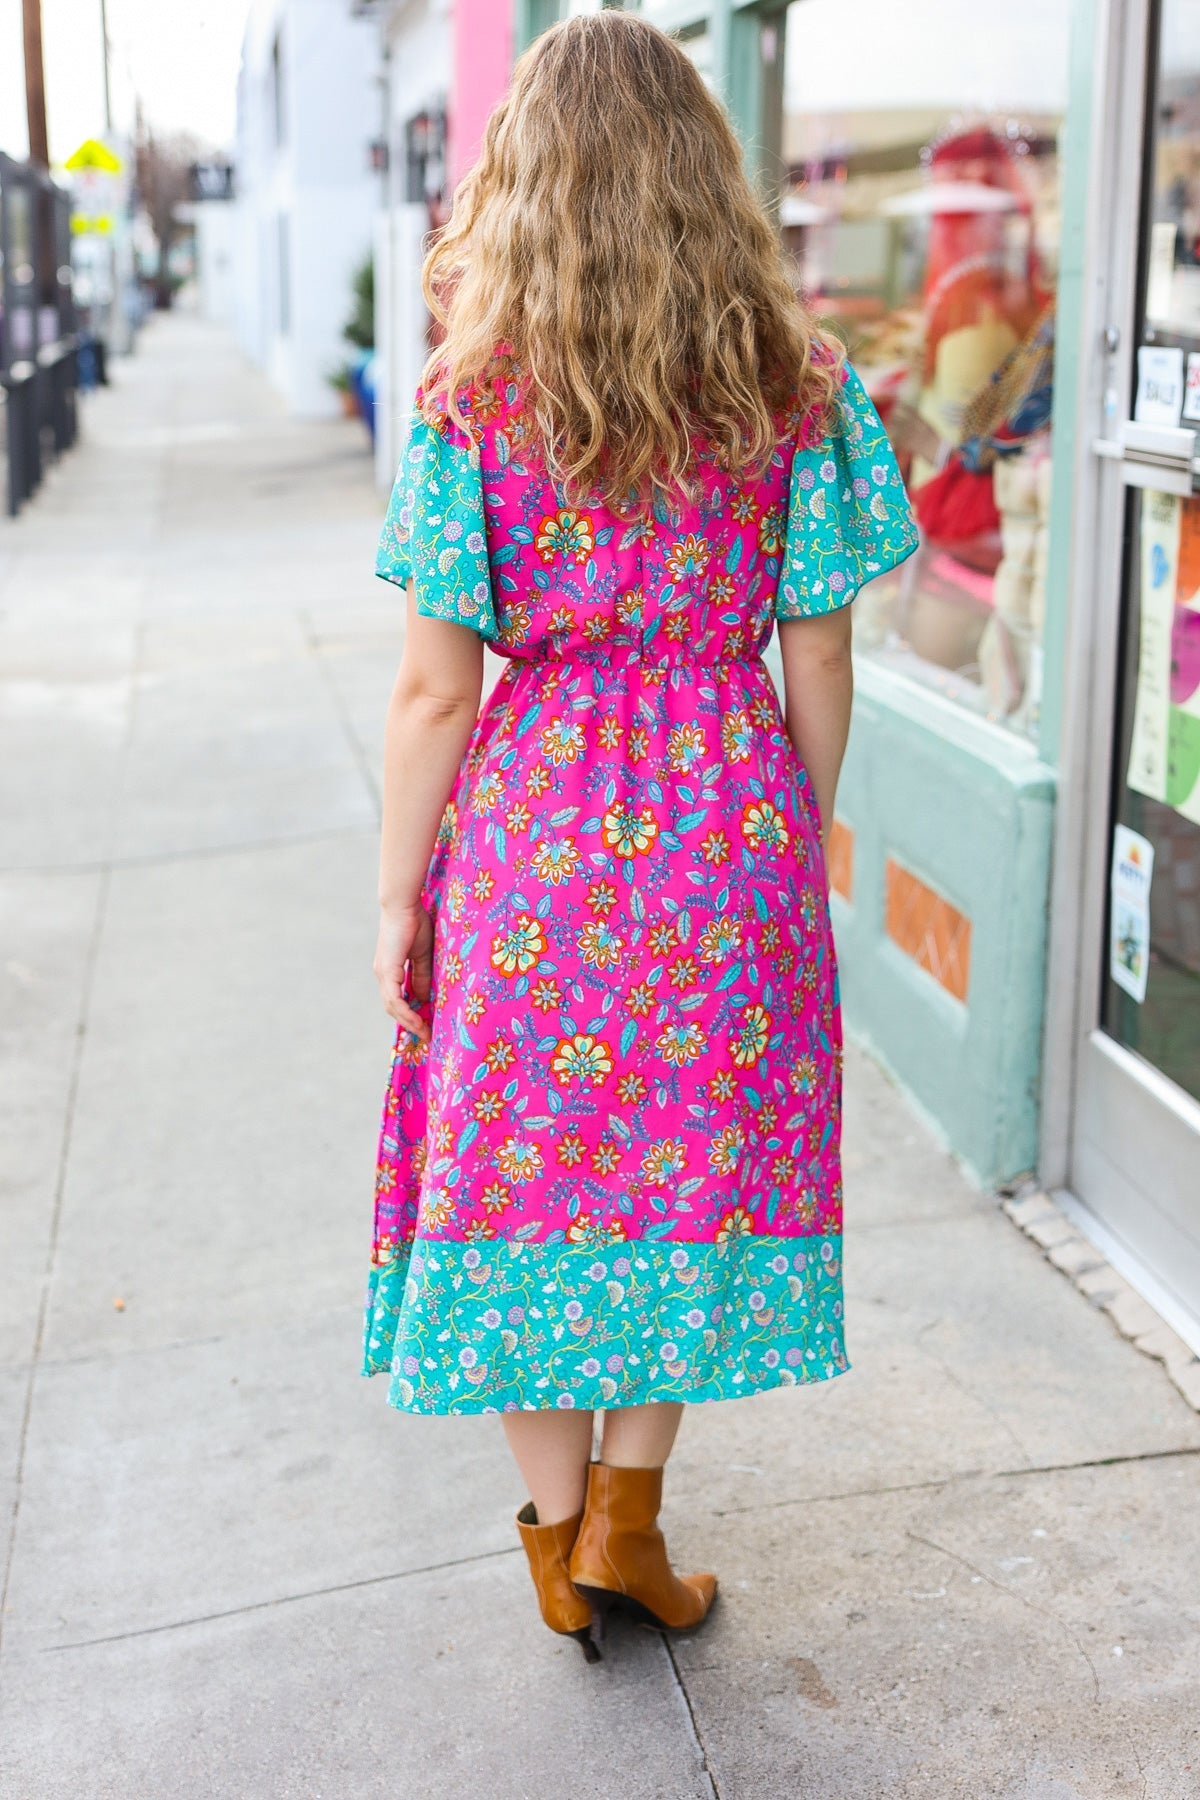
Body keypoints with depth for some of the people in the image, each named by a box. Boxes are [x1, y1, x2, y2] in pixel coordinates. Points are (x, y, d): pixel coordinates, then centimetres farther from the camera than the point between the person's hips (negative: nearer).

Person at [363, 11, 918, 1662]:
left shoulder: (468, 400, -8)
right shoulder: (797, 389, -4)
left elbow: (434, 690, -7)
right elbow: (819, 672, -1)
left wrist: (397, 900, 3)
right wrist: (797, 850, 13)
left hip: (533, 837, -1)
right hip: (732, 828, 1)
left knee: (531, 1170, 15)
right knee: (701, 1172, 17)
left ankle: (561, 1535, 28)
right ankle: (623, 1520, 24)